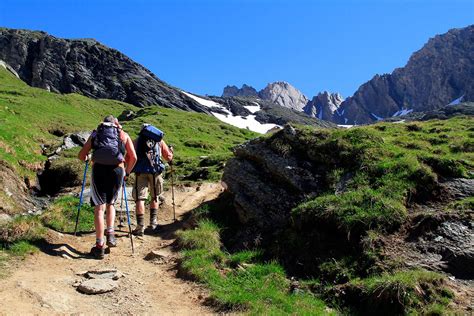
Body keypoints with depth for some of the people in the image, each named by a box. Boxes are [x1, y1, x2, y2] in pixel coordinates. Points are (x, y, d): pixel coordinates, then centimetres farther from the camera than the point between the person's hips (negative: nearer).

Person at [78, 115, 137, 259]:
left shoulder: (95, 134, 21)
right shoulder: (123, 135, 19)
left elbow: (81, 155, 16)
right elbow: (133, 157, 8)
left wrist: (86, 158, 39)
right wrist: (127, 172, 22)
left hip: (98, 169, 0)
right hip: (117, 170, 0)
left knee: (99, 207, 4)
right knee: (110, 203, 22)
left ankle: (99, 246, 2)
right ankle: (110, 233, 7)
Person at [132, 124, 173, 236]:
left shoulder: (137, 141, 18)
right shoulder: (159, 140, 18)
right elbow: (168, 157, 22)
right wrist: (171, 151, 43)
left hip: (141, 171, -1)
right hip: (156, 171, 1)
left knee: (140, 198, 0)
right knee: (155, 197, 18)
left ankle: (140, 227, -7)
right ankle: (153, 224, 18)